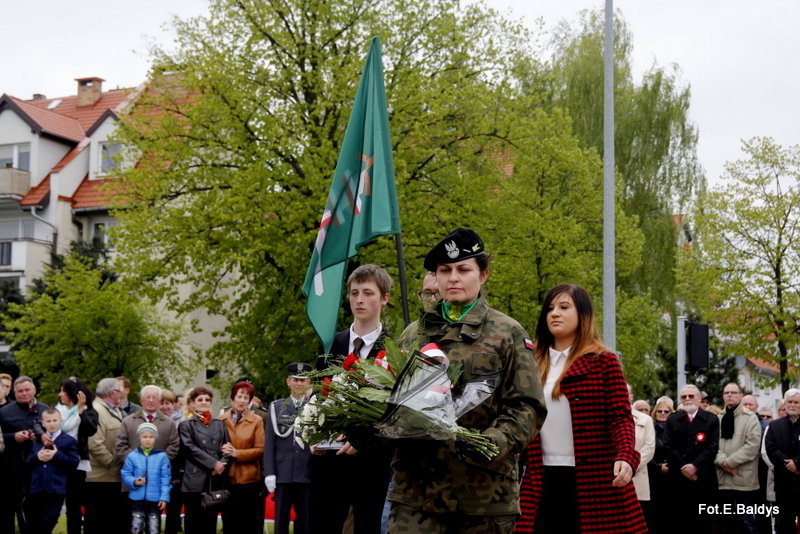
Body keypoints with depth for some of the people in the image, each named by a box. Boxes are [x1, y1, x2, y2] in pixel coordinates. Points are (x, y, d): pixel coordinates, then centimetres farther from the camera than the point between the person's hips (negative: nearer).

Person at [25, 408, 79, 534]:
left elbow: (74, 463, -8)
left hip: (56, 490, -4)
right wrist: (37, 457, -8)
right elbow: (28, 463, 13)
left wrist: (57, 455, -17)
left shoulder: (69, 441, 0)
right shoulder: (38, 440, 16)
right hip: (37, 489, 5)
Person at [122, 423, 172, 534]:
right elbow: (125, 475, 4)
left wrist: (164, 497, -5)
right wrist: (134, 482, -16)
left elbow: (165, 479, -1)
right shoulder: (132, 456, 0)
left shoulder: (162, 456, -1)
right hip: (137, 498, 0)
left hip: (155, 499, 0)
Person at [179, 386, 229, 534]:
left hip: (215, 479, 3)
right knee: (194, 522, 0)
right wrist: (213, 463, -14)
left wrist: (222, 463, -9)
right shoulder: (186, 425, 4)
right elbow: (191, 448, -8)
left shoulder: (219, 424, 16)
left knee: (211, 522, 5)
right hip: (195, 481, -3)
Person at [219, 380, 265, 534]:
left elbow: (260, 450, -3)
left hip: (248, 479, -2)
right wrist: (223, 453, -8)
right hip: (226, 479, 2)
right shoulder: (221, 420, 6)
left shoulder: (257, 421, 1)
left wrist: (237, 453, -13)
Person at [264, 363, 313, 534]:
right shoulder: (276, 407, 10)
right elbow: (269, 443, 6)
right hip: (283, 473, 1)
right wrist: (269, 473, -2)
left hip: (307, 474, -1)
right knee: (281, 520, 2)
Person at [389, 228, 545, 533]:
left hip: (485, 489, -2)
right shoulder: (414, 334, 16)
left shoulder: (508, 334, 5)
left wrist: (491, 443, -19)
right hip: (416, 487, 2)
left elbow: (527, 407, -2)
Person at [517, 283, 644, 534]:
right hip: (545, 482, 4)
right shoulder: (535, 365, 13)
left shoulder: (603, 361, 2)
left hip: (595, 481, -3)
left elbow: (621, 418, -6)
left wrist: (626, 457, -24)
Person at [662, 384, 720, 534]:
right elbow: (668, 447, 3)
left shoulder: (711, 419, 6)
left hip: (703, 478, -1)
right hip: (678, 478, 1)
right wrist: (683, 467, -8)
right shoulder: (672, 419, 12)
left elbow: (712, 448, -3)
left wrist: (695, 466, -13)